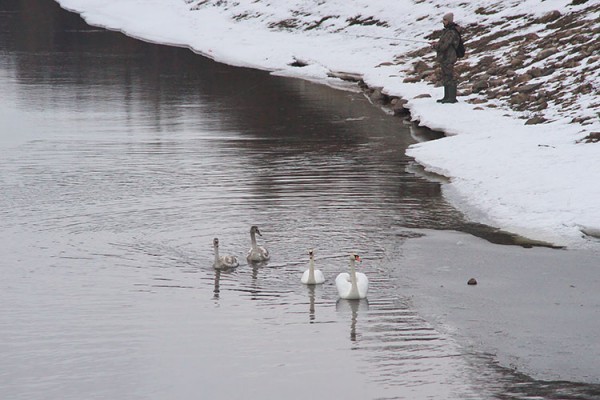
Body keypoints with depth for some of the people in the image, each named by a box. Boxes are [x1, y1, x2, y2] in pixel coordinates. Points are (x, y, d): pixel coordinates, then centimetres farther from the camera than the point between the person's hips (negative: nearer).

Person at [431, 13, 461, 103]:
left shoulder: (451, 32, -19)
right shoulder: (447, 31, 14)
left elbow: (444, 46, -23)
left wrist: (435, 46, -6)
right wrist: (437, 44, 6)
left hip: (448, 58, -11)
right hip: (444, 58, 11)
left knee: (450, 77, -7)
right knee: (445, 78, 16)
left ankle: (452, 98, -4)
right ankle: (447, 97, 23)